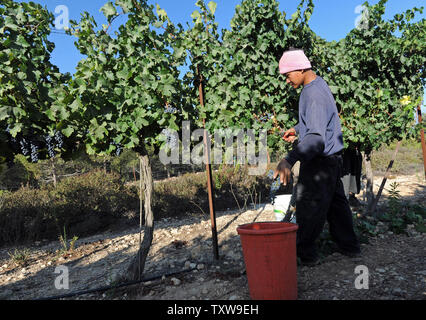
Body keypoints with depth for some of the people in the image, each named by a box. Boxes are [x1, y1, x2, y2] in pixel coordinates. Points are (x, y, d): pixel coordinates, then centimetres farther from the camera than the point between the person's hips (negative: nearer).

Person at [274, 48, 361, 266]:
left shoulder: (314, 94, -23)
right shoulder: (318, 84, 10)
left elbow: (317, 137, -35)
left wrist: (289, 160, -44)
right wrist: (297, 129, 24)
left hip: (320, 161, -10)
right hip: (332, 158, 10)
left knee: (309, 208, 0)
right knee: (335, 202, 19)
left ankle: (305, 254, 14)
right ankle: (349, 246, 32)